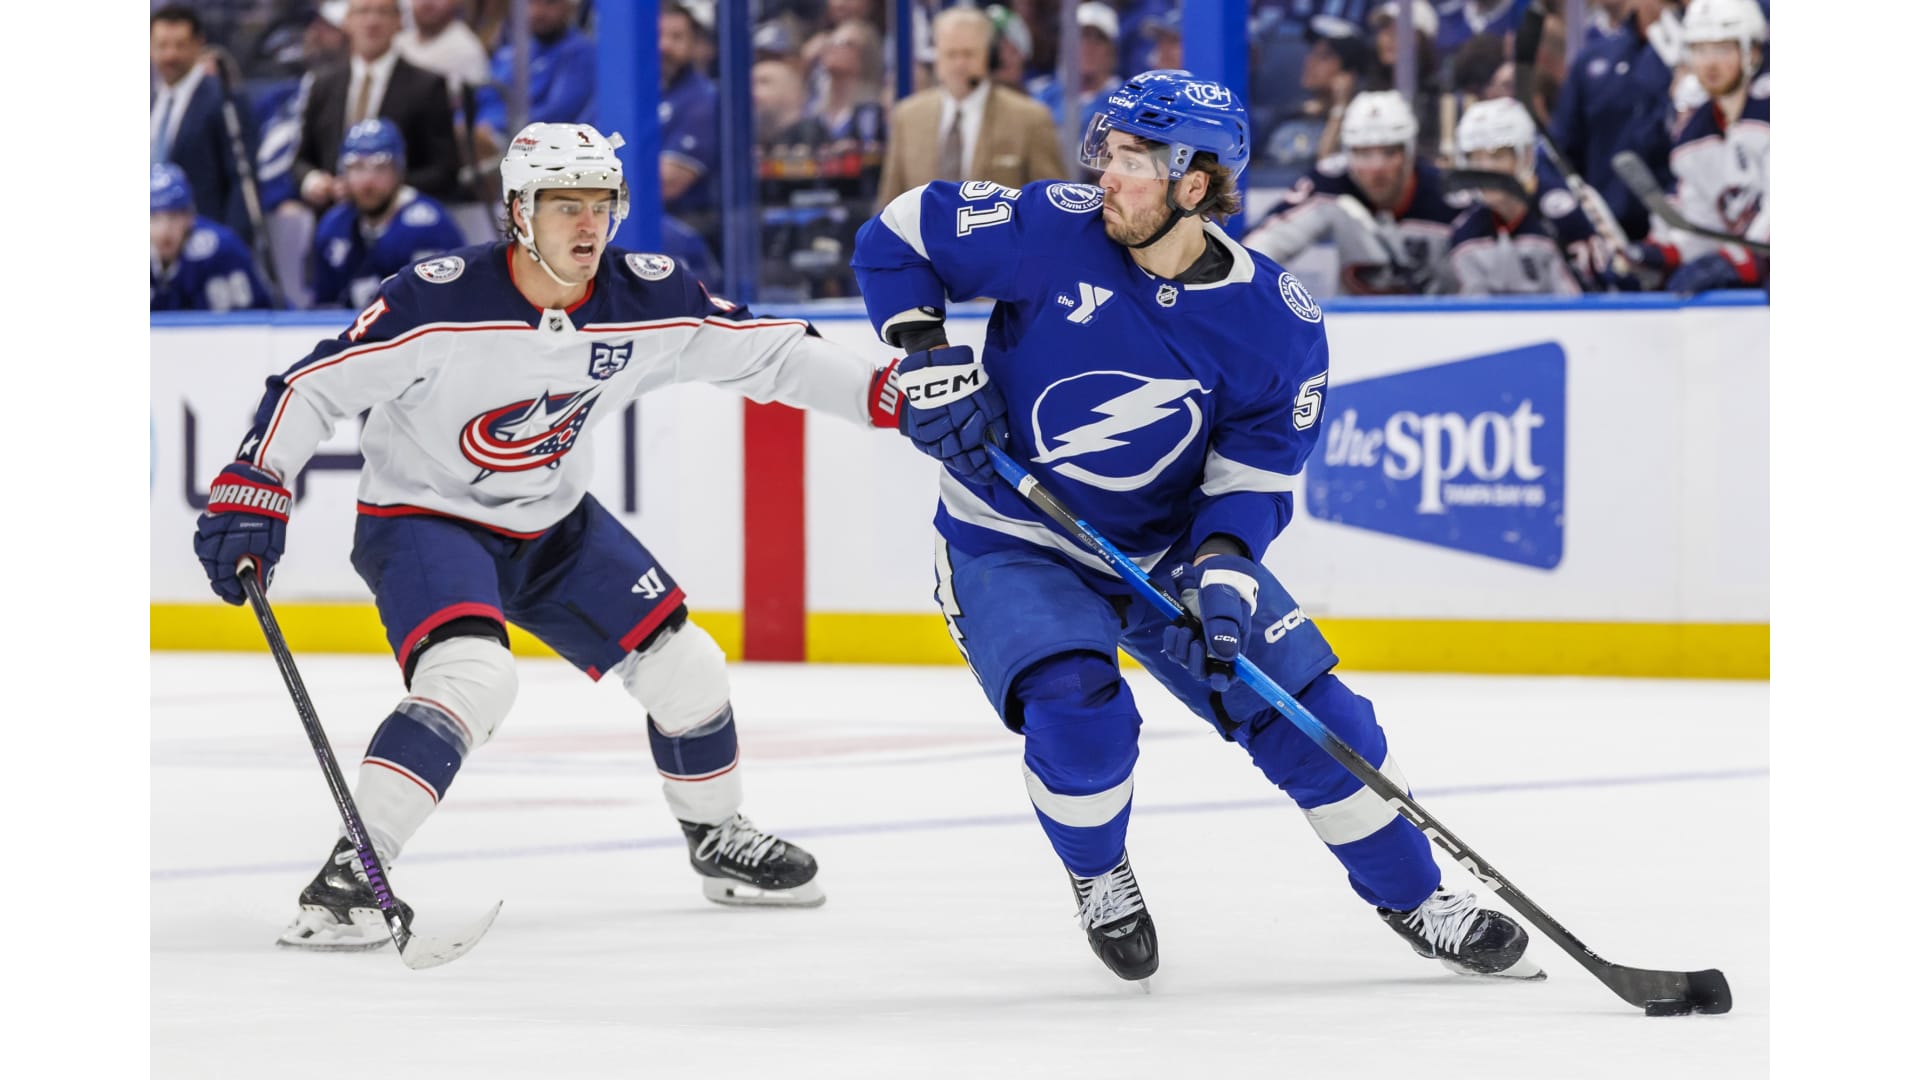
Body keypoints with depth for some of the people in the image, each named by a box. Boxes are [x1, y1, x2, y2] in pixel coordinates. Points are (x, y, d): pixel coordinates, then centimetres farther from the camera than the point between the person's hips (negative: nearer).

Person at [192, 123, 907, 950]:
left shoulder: (646, 298, -12)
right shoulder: (441, 299, -26)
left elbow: (767, 350, -2)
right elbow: (315, 384, -22)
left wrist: (881, 394, -11)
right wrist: (250, 494, -28)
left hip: (552, 524, 6)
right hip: (423, 517, -6)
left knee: (682, 667, 6)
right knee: (471, 680, -31)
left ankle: (718, 839, 32)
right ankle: (348, 875, -28)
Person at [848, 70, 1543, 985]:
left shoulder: (1277, 324, -15)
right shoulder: (1053, 231, -19)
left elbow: (1255, 473, -11)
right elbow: (896, 238, -7)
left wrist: (1223, 567, -30)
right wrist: (927, 359, -18)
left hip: (1170, 552, 2)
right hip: (1011, 548, -2)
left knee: (1313, 717, -3)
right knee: (1080, 717, -27)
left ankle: (1415, 901, 18)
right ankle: (1099, 880, 5)